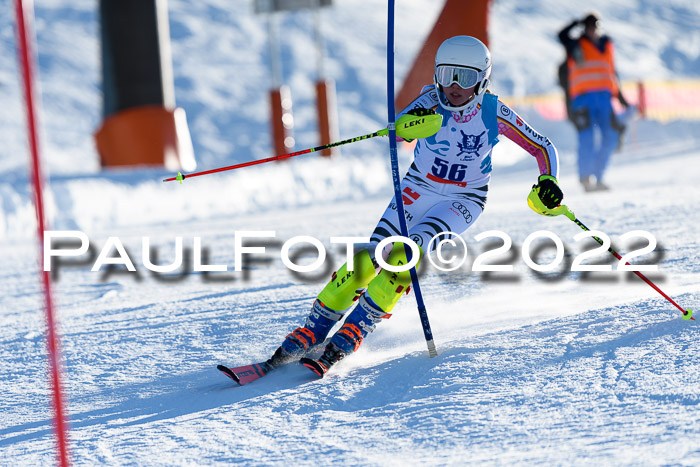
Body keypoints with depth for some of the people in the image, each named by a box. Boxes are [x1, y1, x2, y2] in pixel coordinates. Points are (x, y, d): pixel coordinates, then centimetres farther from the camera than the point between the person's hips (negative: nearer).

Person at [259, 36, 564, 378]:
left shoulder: (494, 113, -16)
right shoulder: (432, 101, -16)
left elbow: (543, 148, -6)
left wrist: (548, 181, -26)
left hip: (463, 201, -2)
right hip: (419, 189, 2)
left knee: (406, 253, -26)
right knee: (370, 258, -14)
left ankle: (350, 335, -21)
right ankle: (313, 331, -3)